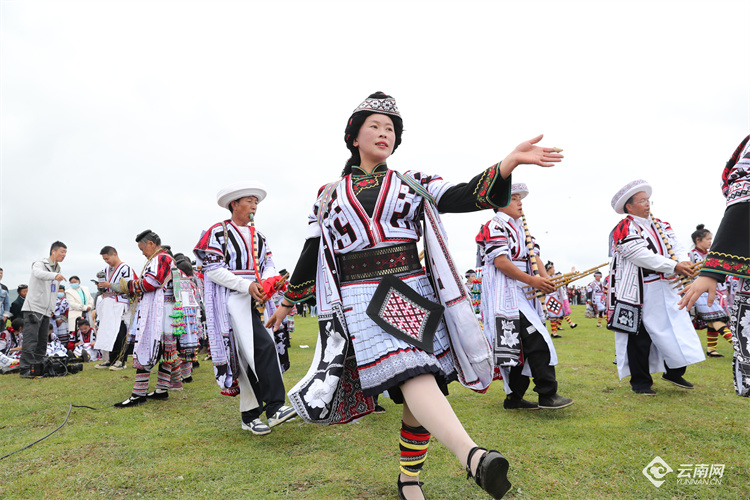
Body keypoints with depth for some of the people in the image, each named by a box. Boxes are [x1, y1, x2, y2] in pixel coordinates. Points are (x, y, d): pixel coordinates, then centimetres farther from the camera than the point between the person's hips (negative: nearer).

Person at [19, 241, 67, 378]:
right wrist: (55, 275, -51)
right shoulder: (40, 263, -6)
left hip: (46, 311, 8)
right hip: (33, 308, -8)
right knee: (31, 339, -12)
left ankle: (38, 368, 15)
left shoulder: (57, 269, 19)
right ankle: (26, 369, -11)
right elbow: (39, 273, -32)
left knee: (42, 341, 9)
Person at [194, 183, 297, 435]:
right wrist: (247, 285, -18)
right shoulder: (218, 232, -1)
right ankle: (274, 407, -18)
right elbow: (212, 269, -9)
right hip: (233, 301, -7)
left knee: (250, 355, 9)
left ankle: (250, 416, 18)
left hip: (257, 301, 7)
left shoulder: (258, 237, 19)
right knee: (263, 347, -20)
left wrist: (269, 280, -10)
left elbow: (268, 265, 15)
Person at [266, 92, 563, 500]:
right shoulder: (329, 194, 14)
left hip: (412, 292, 2)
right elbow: (311, 253, 19)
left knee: (420, 394, 2)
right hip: (362, 302, -2)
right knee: (411, 377, -24)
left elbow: (466, 196, -1)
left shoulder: (412, 183, 14)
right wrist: (286, 303, 24)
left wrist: (510, 162, -17)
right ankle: (471, 455, -40)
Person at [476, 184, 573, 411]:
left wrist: (545, 279, -6)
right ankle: (547, 394, -10)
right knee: (537, 341, -15)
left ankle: (514, 398, 19)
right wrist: (533, 281, -19)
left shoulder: (522, 228, 21)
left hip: (524, 296, 9)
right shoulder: (495, 226, -7)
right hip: (506, 296, -9)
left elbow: (534, 257, 14)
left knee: (523, 346, 10)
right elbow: (501, 262, -17)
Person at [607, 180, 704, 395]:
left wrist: (684, 262, -14)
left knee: (677, 329, 12)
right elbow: (643, 256, -20)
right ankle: (640, 382, 13)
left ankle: (674, 372, 31)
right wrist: (674, 266, -22)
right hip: (640, 293, -7)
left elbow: (677, 247, 8)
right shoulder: (624, 229, -10)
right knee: (640, 337, 2)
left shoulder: (661, 226, 15)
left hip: (667, 289, 7)